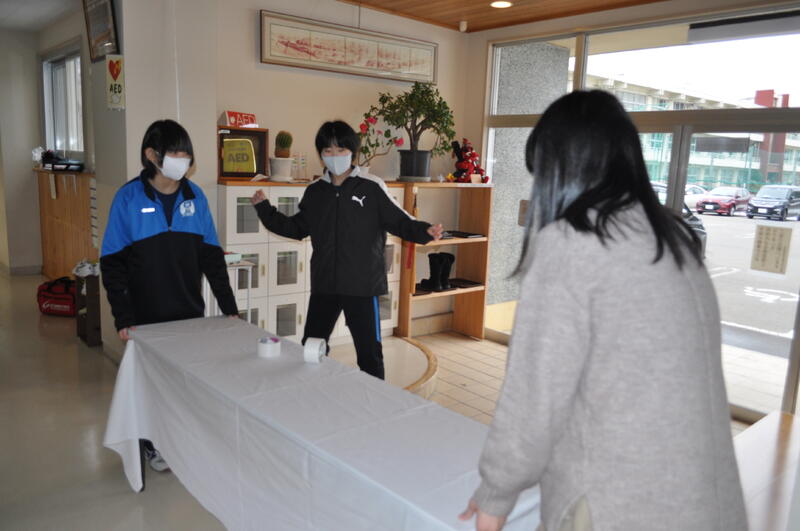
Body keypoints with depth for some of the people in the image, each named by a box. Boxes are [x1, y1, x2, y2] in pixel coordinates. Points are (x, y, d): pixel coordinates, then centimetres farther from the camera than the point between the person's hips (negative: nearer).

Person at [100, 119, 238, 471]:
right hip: (147, 316, -2)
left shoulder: (194, 196, -1)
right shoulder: (129, 198, -9)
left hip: (191, 313, 2)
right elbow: (112, 263, -7)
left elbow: (211, 255, 2)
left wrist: (228, 306, -1)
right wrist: (123, 318, -12)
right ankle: (153, 444, 33)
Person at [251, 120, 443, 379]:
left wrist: (425, 231, -26)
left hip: (362, 285, -4)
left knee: (369, 352, 5)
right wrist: (265, 209, 10)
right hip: (323, 285, 5)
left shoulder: (371, 188, -8)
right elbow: (297, 228, 16)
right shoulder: (315, 191, 7)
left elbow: (400, 222, -7)